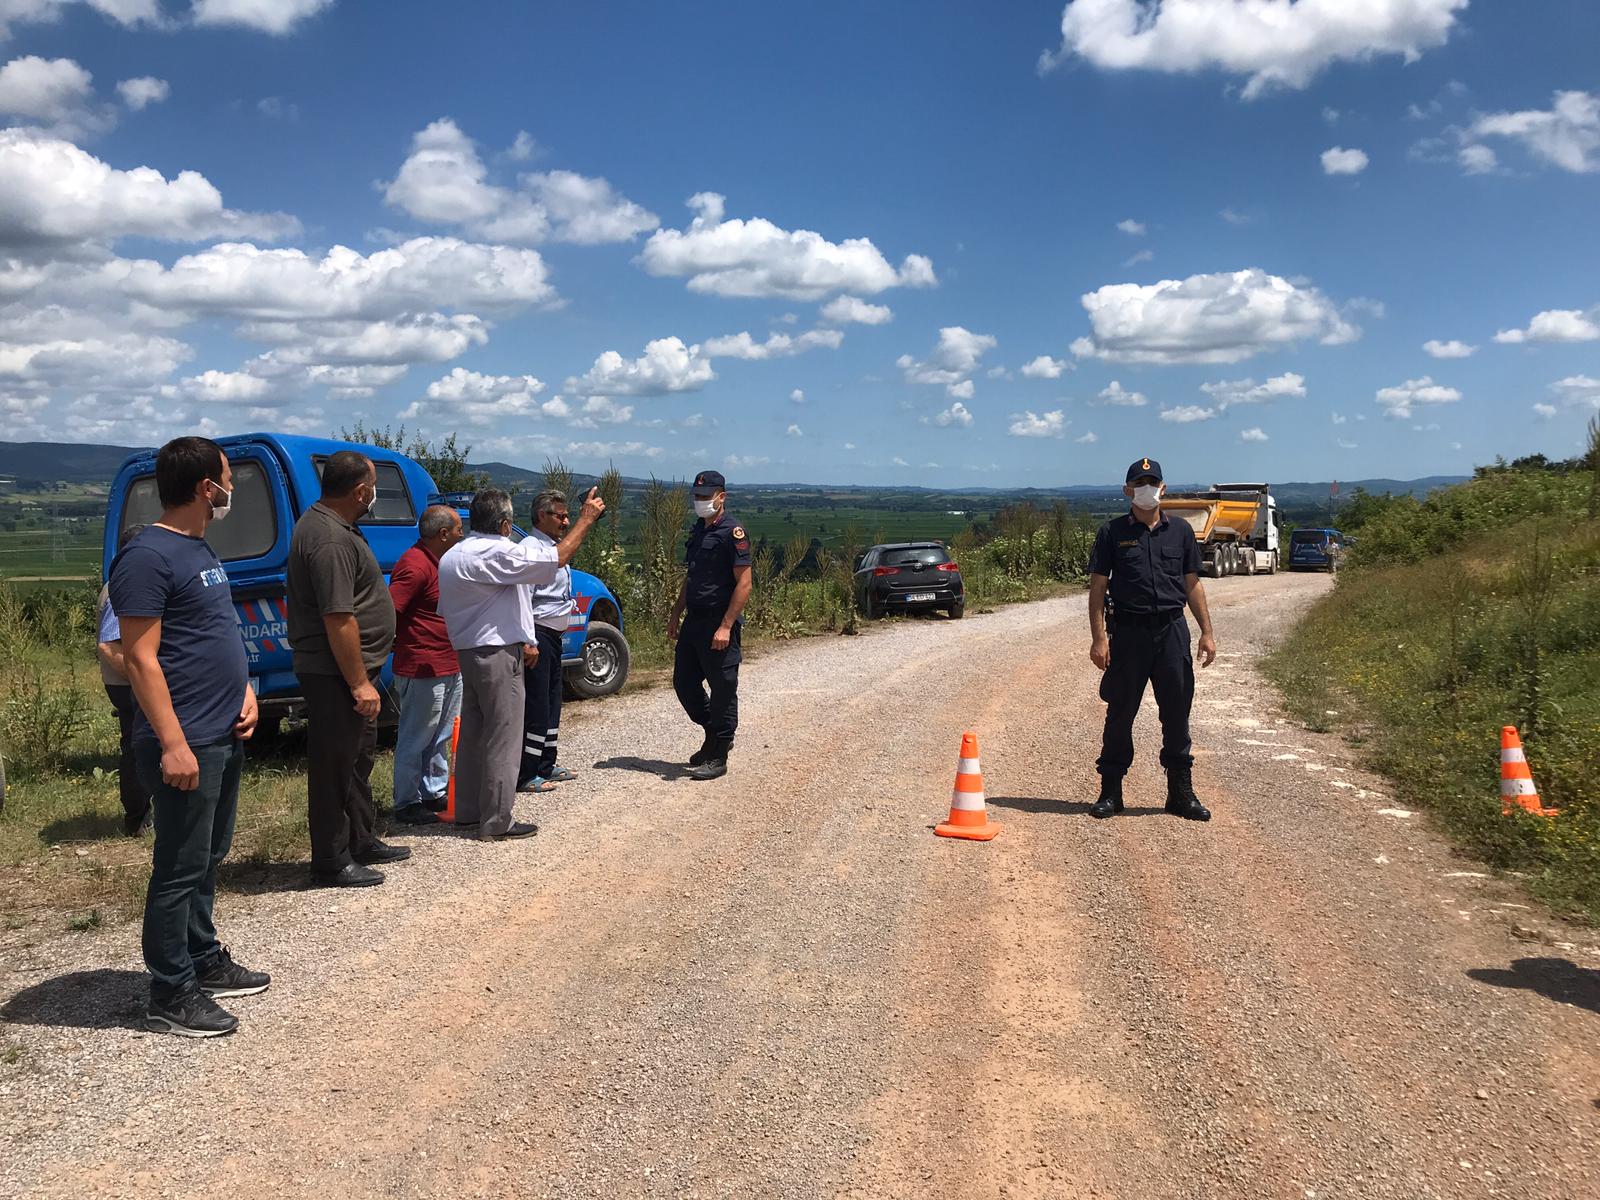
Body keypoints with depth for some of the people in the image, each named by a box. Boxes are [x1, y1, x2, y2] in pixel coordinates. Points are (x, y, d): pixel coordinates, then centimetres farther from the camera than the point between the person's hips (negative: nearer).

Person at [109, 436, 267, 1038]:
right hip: (186, 743, -9)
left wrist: (245, 690, 8)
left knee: (208, 859, 19)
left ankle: (205, 961, 32)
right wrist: (173, 743, -23)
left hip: (225, 736, 10)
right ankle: (170, 997, 8)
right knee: (180, 869, -1)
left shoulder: (200, 549, 14)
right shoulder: (147, 556, -16)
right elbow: (140, 658, -19)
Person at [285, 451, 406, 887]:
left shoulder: (323, 522, 12)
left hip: (348, 670, 11)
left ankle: (363, 843, 34)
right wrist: (359, 683, -24)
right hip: (335, 674, -11)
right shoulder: (331, 540, -23)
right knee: (334, 768, -1)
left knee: (358, 759, 21)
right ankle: (331, 864, 8)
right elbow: (338, 618, -27)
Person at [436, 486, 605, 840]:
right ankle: (497, 822, 0)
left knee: (473, 733, 15)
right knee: (502, 739, -4)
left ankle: (468, 811, 24)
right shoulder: (497, 553, -18)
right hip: (498, 655, -9)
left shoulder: (452, 556, 12)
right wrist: (586, 519, -9)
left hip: (468, 651, 10)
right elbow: (556, 559, -20)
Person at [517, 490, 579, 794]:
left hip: (553, 636, 11)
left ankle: (545, 765, 28)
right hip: (538, 635, -11)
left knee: (551, 701, 17)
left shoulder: (552, 549, 15)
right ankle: (525, 775, -2)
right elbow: (522, 599, -22)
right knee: (535, 706, -7)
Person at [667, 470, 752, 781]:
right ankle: (714, 735, 30)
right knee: (684, 683, 13)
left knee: (723, 691, 0)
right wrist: (676, 614, 17)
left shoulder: (733, 532, -12)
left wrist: (726, 626, -21)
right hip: (693, 621, 9)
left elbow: (744, 583, -17)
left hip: (719, 625, -9)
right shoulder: (697, 531, 15)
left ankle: (717, 758, 7)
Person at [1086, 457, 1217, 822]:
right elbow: (1097, 587, 0)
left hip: (1173, 630, 2)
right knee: (1120, 713, 3)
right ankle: (1110, 791, 13)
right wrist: (1098, 638, -9)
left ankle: (1181, 791, 17)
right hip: (1129, 631, -2)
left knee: (1177, 712, 6)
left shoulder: (1180, 532, 10)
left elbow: (1193, 585, 13)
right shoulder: (1112, 533, 2)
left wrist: (1207, 632, 5)